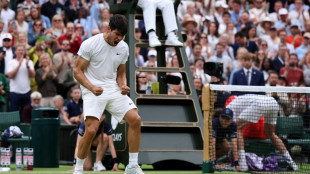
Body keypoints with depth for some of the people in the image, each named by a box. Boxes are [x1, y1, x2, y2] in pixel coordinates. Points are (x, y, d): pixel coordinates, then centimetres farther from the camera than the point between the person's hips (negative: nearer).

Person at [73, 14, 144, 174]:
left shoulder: (123, 48, 7)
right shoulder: (90, 44, -9)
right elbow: (77, 71, -7)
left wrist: (123, 85, -4)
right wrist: (92, 87, -22)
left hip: (114, 90, 5)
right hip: (93, 91, -5)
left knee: (135, 120, -12)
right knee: (91, 130, -21)